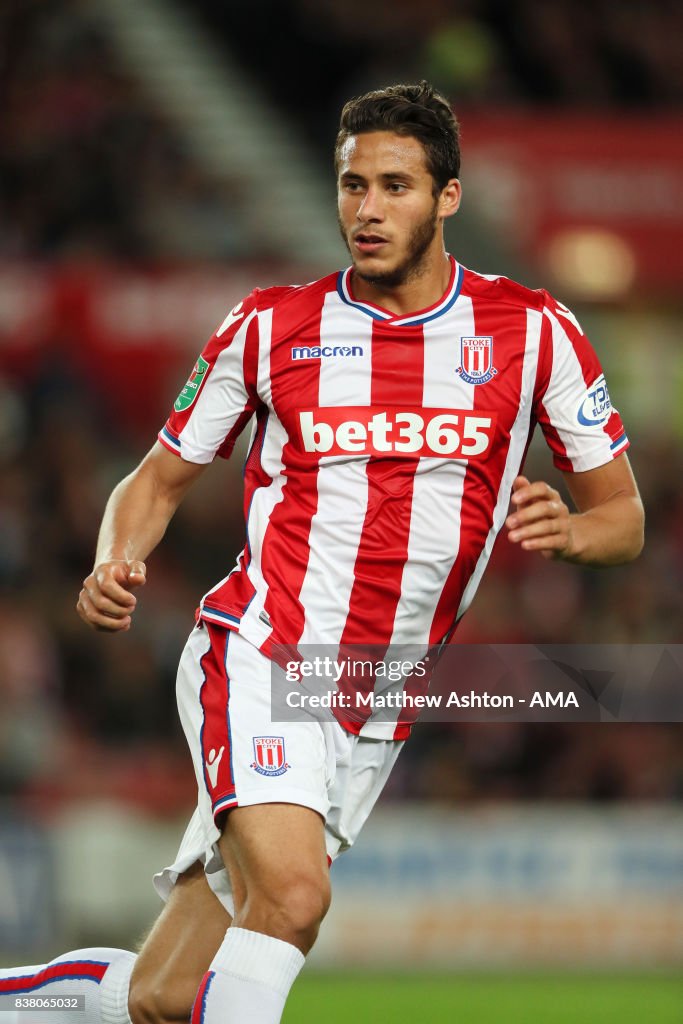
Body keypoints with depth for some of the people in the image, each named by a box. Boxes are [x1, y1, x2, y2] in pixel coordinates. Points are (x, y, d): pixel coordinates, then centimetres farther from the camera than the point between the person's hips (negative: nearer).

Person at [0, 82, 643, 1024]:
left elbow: (624, 517, 8)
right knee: (292, 891, -31)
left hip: (379, 719, 2)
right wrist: (116, 563, -10)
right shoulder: (271, 328, 3)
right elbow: (158, 480, 12)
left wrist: (571, 531, -16)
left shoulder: (531, 332, 3)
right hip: (260, 655, -2)